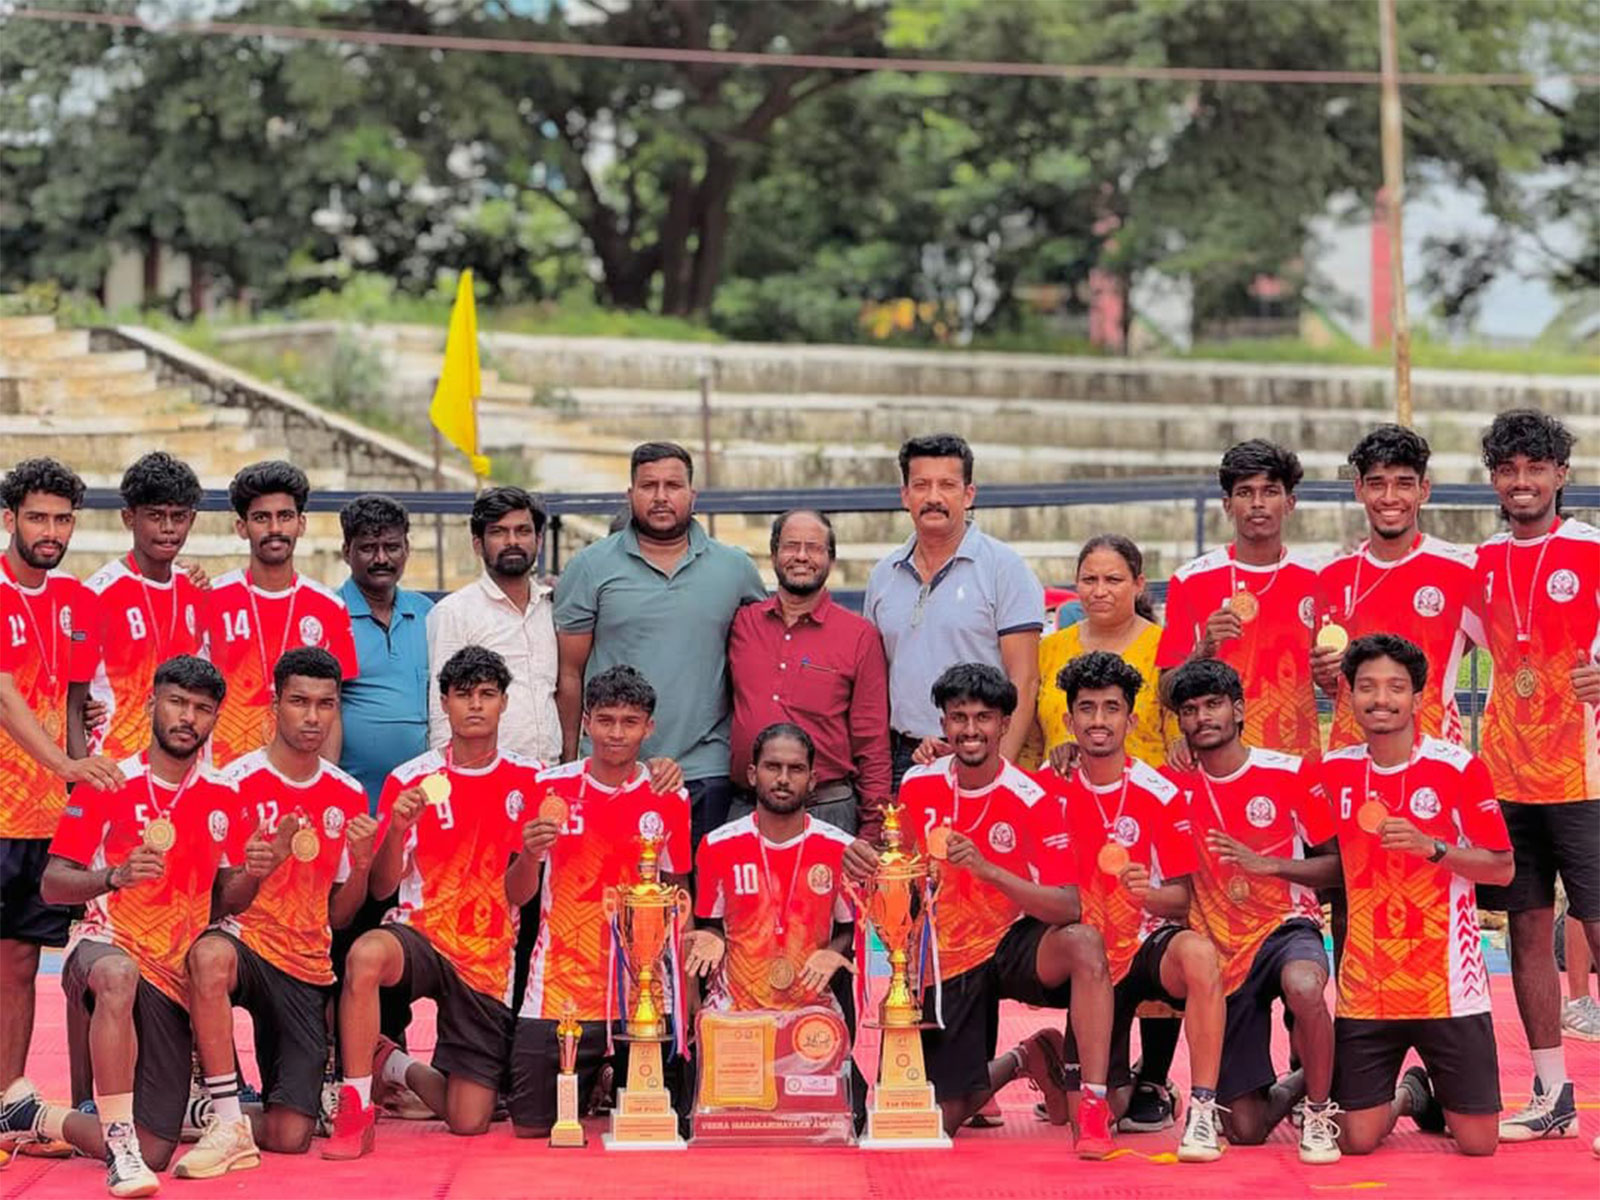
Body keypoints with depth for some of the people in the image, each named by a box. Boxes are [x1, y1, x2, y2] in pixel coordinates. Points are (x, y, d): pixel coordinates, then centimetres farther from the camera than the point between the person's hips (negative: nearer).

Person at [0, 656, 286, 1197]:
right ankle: (120, 1147, -41)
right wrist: (114, 876, -22)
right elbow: (52, 886, -3)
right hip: (105, 946, -4)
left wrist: (249, 874, -11)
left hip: (175, 978, 4)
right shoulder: (109, 785, -1)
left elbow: (226, 901, 12)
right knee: (119, 976, -45)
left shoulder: (223, 799, 9)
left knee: (152, 1154, -4)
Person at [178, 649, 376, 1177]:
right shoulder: (236, 782, -5)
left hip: (308, 967, 3)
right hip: (245, 937, -3)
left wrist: (361, 863, -8)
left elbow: (338, 916, 12)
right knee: (211, 956, -44)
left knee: (289, 1138, -8)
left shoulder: (347, 796, 8)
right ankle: (228, 1125, -34)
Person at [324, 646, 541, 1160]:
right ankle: (355, 1107, -26)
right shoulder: (410, 779, 1)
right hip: (420, 937, -2)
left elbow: (518, 893, 1)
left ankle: (394, 1064, 29)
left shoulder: (527, 780, 4)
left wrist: (531, 853, -22)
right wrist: (398, 828, -22)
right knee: (367, 954, -40)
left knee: (470, 1121, -4)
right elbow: (381, 886, -3)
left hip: (487, 963, 2)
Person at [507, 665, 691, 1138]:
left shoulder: (668, 800, 1)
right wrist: (529, 853, -17)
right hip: (558, 987, 0)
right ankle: (587, 1081, 33)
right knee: (531, 1127, 0)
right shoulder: (551, 788, -1)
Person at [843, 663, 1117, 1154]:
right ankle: (1022, 1061, 32)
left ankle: (1094, 1111, -34)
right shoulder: (918, 786, -5)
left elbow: (1068, 908, -24)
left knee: (1084, 944, -39)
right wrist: (866, 860, -13)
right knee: (938, 1122, 2)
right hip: (950, 959, 4)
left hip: (1017, 943, -3)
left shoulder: (1031, 800, -17)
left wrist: (987, 869, -37)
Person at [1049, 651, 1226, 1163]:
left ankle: (1202, 1111, -35)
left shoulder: (1160, 794, -7)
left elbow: (1183, 897, -7)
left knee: (1199, 953, -39)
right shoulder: (1055, 792, -1)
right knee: (1106, 1109, -3)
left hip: (1150, 941, -2)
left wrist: (1150, 892, -27)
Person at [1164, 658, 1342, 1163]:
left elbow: (1337, 865, -4)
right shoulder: (1176, 783, 3)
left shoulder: (1289, 773, -4)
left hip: (1286, 926, -3)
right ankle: (1292, 1088, 36)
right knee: (1245, 1130, 0)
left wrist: (1267, 865, -19)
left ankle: (1320, 1111, -19)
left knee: (1303, 987, -43)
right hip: (1221, 950, 3)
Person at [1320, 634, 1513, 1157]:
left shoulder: (1459, 767, -6)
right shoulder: (1334, 771, 4)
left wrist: (1431, 846, -18)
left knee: (1477, 1142, -1)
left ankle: (1437, 1095, 34)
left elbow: (1502, 869, -5)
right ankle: (1410, 1096, 31)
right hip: (1365, 989, 2)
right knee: (1356, 1141, -3)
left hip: (1447, 985, -2)